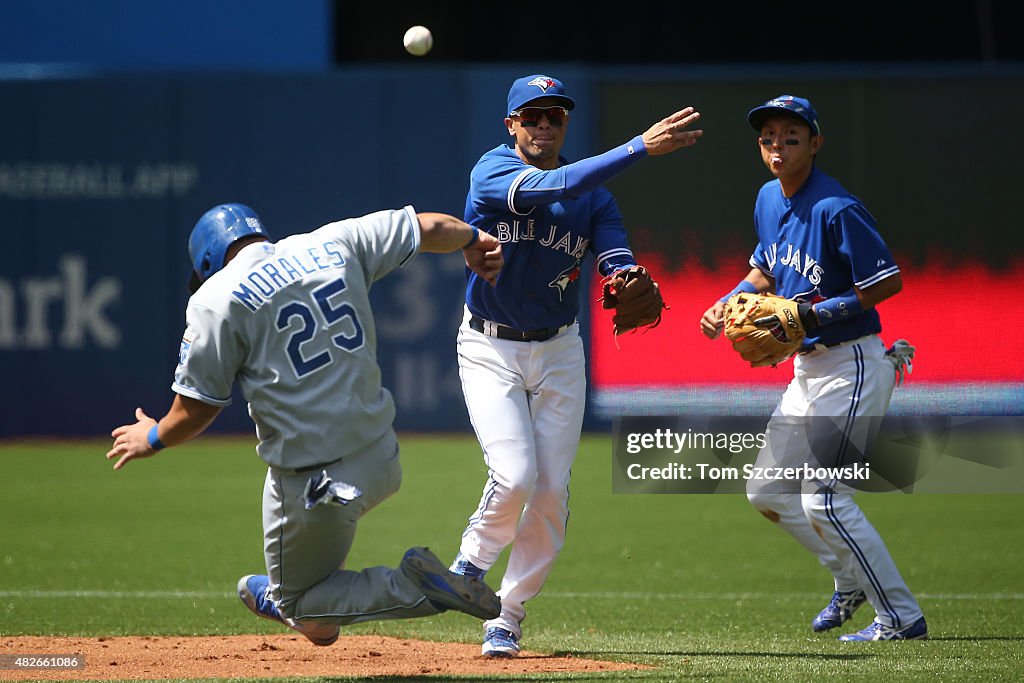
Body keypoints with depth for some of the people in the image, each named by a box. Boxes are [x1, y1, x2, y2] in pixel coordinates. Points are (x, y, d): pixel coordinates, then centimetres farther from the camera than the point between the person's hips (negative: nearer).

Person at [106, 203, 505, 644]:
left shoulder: (216, 298, -7)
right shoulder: (333, 244, 5)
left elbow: (196, 410, -4)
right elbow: (430, 228, 12)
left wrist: (153, 438, 18)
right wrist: (472, 240, 35)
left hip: (316, 486, -6)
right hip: (384, 464, 6)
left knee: (313, 623, 11)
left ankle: (415, 586, -11)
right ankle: (288, 598, 52)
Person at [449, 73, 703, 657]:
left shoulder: (594, 193, 0)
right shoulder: (492, 171, -14)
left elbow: (617, 258, -11)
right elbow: (549, 188, -33)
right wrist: (641, 147, -41)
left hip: (558, 352, 4)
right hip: (490, 349, -4)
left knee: (551, 492, -1)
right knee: (514, 476, -19)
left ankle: (507, 618, 13)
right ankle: (472, 563, 10)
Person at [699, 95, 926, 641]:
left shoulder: (836, 210, -20)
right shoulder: (769, 199, 7)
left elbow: (889, 282, -19)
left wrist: (815, 314, -23)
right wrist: (725, 306, 5)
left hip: (853, 366, -10)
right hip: (806, 368, 10)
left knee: (822, 498, -14)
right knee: (766, 492, 14)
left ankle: (901, 616, -6)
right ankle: (851, 580, 31)